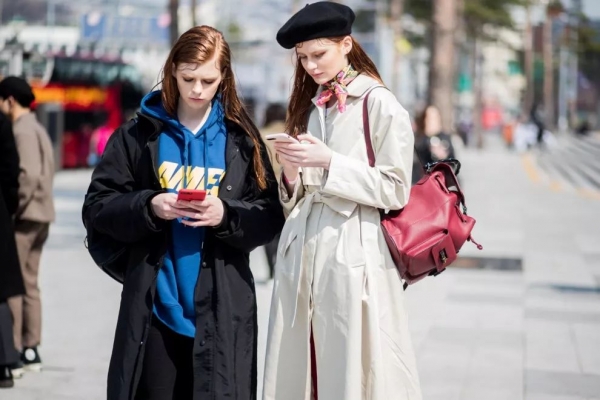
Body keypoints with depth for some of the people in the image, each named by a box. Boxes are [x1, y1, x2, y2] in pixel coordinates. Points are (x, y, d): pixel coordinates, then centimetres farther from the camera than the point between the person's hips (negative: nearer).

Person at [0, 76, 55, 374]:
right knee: (28, 283, 12)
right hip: (40, 215, 9)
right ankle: (31, 350, 15)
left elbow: (28, 175, -22)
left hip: (24, 216, -9)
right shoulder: (38, 129, 16)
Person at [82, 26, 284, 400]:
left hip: (222, 307, 0)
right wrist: (148, 207, -14)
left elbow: (270, 218, 4)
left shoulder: (241, 137, 6)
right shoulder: (139, 134, 4)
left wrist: (227, 215, -15)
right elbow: (97, 208, 3)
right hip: (154, 305, 0)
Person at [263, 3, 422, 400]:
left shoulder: (380, 104, -4)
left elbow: (395, 190, -9)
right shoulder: (308, 106, 16)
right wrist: (292, 172, -3)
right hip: (302, 255, 6)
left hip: (353, 258, -6)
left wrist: (330, 162, -15)